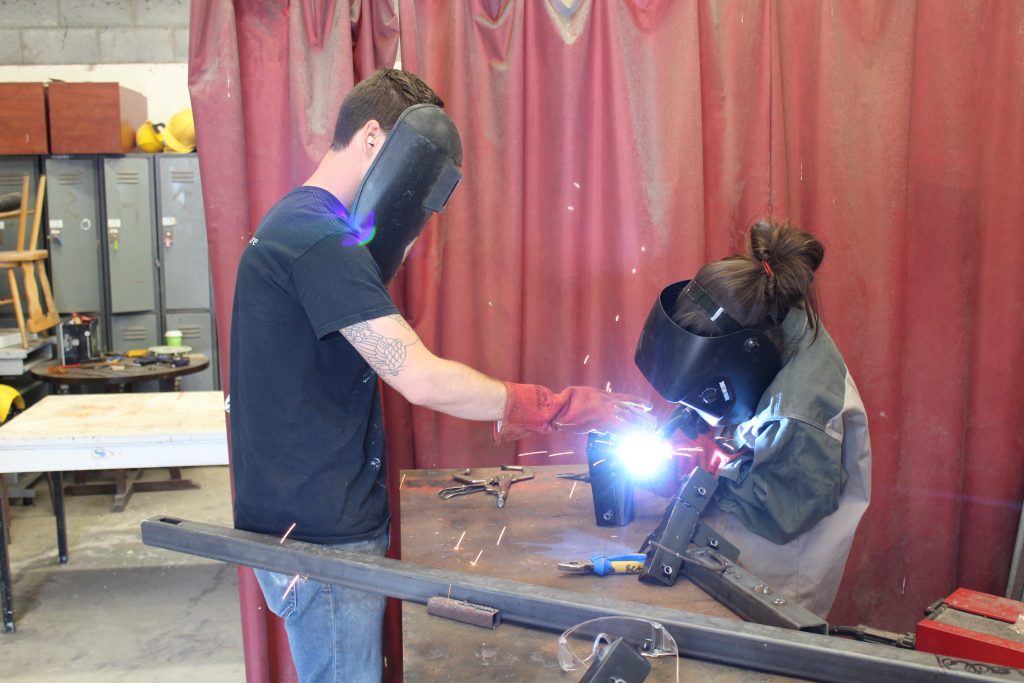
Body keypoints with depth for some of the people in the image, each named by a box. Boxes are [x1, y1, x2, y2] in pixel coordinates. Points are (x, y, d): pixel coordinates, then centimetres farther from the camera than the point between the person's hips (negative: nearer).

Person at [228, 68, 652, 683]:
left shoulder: (296, 223, 13)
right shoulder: (320, 238, -21)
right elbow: (422, 379, -27)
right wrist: (565, 408, -21)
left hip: (306, 518, 10)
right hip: (319, 538, -10)